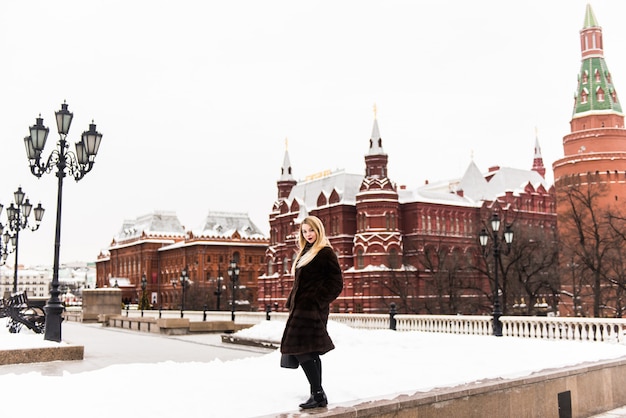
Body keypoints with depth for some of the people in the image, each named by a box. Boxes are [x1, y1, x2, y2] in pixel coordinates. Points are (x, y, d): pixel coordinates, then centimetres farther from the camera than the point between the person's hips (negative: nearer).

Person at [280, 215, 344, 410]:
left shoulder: (325, 253, -9)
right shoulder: (305, 253, 18)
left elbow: (336, 283, -12)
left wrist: (319, 301, -15)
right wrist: (292, 302, 16)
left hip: (312, 308, -9)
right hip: (301, 307, 9)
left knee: (303, 351, -12)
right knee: (310, 353, 11)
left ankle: (318, 394, -7)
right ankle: (318, 395, 17)